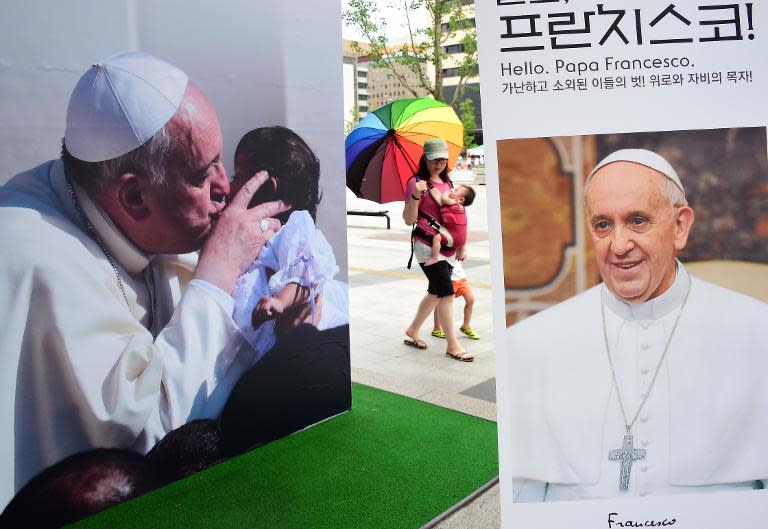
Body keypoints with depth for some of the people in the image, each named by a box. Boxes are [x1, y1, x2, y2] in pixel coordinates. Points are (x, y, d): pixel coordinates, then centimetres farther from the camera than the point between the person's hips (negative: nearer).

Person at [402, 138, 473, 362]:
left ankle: (413, 331, 30)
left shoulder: (446, 182, 15)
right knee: (446, 292, -11)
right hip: (427, 246, -8)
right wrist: (415, 196, -27)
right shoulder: (416, 182, -7)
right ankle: (452, 345, -2)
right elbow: (409, 219, -11)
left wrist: (461, 245, 20)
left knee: (436, 292, 13)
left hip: (447, 247, 8)